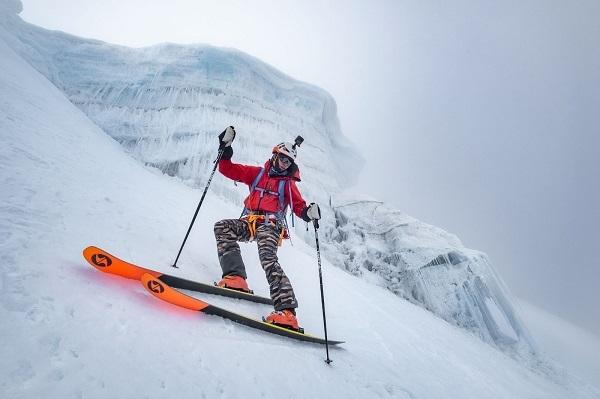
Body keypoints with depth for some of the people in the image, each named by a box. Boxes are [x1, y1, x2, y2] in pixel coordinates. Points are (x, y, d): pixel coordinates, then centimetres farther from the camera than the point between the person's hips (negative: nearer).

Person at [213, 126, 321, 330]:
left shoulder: (288, 184, 16)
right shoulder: (257, 173, 20)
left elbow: (299, 206, 7)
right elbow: (227, 168, 14)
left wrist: (309, 212, -16)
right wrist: (225, 147, 1)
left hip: (270, 224, -3)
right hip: (248, 222, 3)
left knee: (268, 259, -28)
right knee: (222, 227, -25)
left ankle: (286, 311, -40)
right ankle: (235, 277, -34)